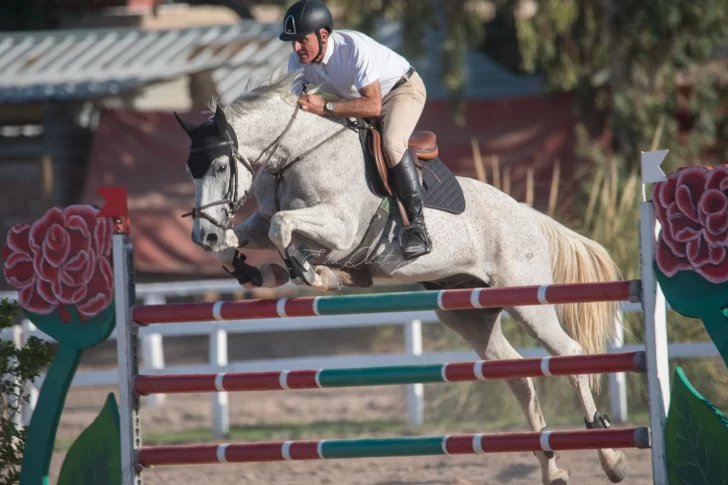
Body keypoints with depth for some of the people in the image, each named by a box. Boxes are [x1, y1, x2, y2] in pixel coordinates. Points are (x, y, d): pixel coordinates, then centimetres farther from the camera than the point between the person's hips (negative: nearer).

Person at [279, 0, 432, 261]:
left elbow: (373, 105, -41)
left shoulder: (354, 47, -37)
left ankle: (418, 226, -32)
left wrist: (325, 107, -45)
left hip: (402, 88, -8)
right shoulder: (297, 61, -16)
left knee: (391, 143, -35)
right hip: (356, 99, 8)